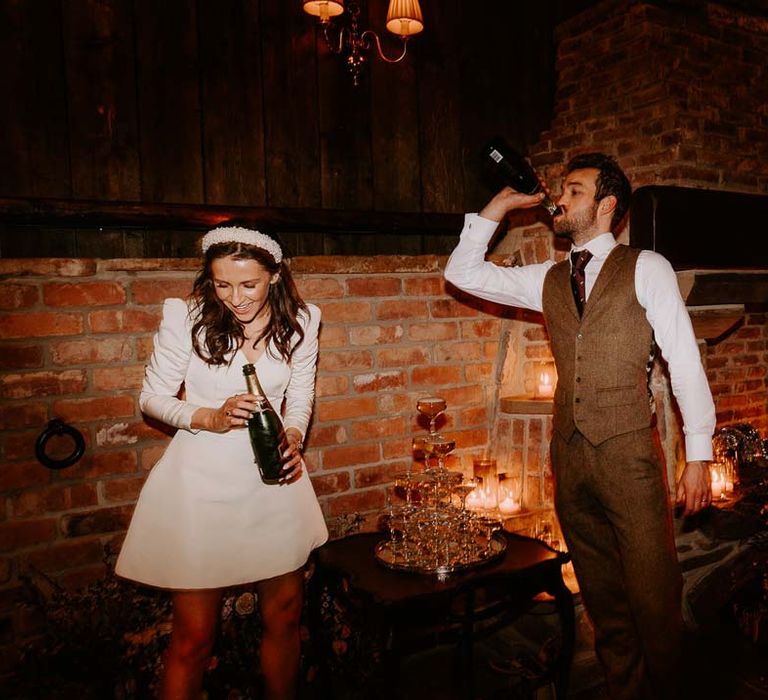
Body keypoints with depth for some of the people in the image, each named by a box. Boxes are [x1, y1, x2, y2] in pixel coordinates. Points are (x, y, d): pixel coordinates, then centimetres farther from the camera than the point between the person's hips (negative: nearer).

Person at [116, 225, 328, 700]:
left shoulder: (299, 321, -3)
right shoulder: (186, 317, -12)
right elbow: (152, 398, -2)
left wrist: (294, 437, -11)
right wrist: (211, 418, -18)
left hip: (272, 481, 3)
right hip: (202, 482, -3)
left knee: (285, 615, 16)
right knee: (194, 636, 5)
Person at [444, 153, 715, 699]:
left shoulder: (645, 269, 0)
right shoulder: (549, 280, 13)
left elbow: (685, 361, -3)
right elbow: (462, 272, 14)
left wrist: (698, 454, -7)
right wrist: (501, 205, 10)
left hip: (630, 456, -4)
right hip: (570, 456, 4)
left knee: (653, 598, 0)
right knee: (603, 601, 13)